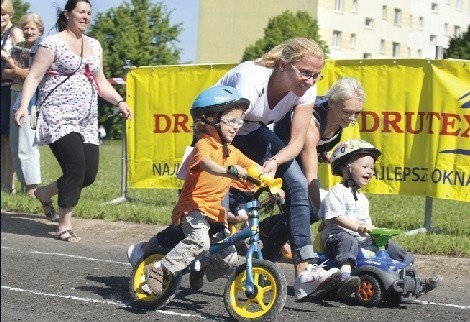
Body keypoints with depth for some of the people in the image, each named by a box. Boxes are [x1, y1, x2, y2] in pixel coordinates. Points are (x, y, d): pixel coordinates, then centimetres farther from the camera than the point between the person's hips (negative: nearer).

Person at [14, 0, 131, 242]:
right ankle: (64, 226, -3)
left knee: (89, 173, 0)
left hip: (87, 121, 7)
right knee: (76, 167, -17)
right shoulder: (53, 43, -5)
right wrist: (24, 105, -22)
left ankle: (45, 193, 27)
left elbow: (100, 81, 23)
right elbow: (34, 77, -9)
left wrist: (119, 101, 9)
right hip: (59, 117, -7)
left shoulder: (94, 46, 16)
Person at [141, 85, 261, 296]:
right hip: (193, 207, -8)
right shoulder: (203, 145, -10)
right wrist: (230, 171, -52)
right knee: (200, 241, -34)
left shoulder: (232, 152, 15)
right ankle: (158, 270, -25)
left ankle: (199, 269, 28)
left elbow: (255, 168, 13)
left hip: (216, 210, 8)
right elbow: (206, 164, -32)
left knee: (229, 257, -1)